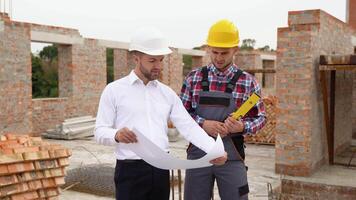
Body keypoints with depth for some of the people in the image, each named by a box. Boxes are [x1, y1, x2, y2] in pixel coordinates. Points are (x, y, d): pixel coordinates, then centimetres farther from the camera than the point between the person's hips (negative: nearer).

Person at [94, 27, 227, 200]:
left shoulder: (168, 93, 11)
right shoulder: (114, 90, 0)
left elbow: (188, 127, 1)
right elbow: (100, 131, -4)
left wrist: (214, 150, -14)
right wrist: (116, 135, -26)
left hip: (161, 169, 4)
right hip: (130, 170, -4)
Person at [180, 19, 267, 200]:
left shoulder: (248, 82, -1)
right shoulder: (194, 78, 2)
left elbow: (260, 117, 3)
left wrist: (242, 126, -18)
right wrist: (202, 124, -14)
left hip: (231, 157, -1)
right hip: (198, 155, 1)